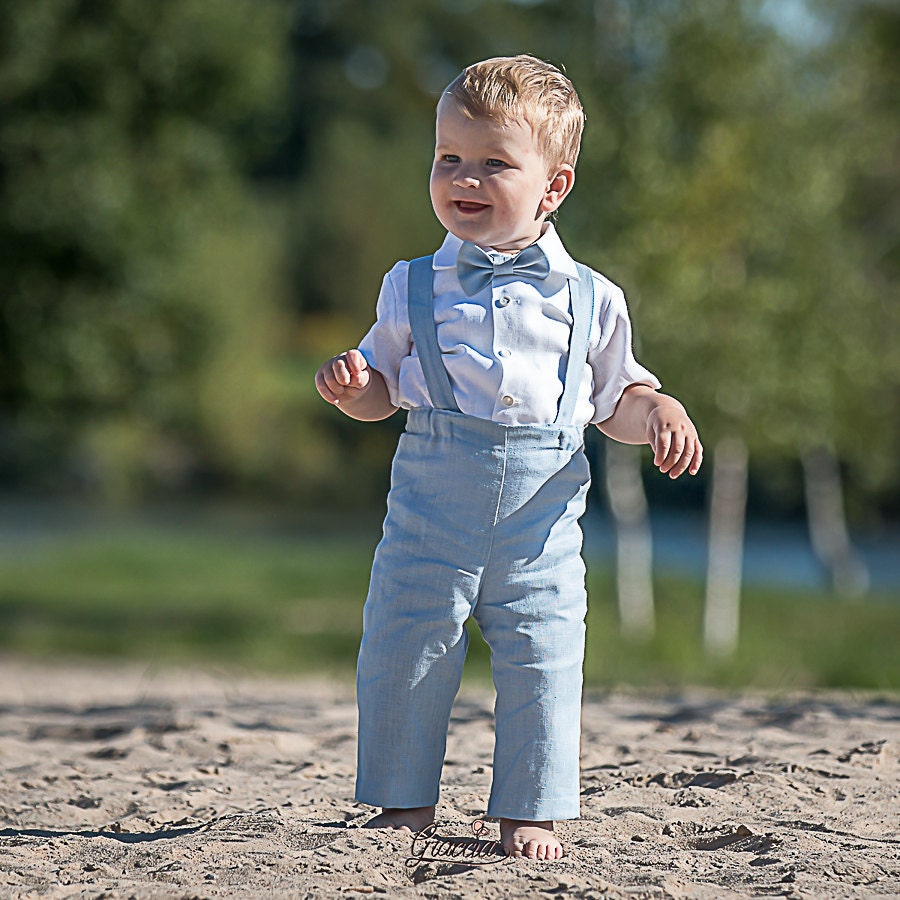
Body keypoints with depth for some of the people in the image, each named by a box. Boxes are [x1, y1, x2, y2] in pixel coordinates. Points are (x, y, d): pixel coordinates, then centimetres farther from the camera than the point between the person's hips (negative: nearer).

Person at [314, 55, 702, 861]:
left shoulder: (589, 300, 5)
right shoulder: (414, 288, 7)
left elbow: (615, 398, 14)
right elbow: (384, 389, 14)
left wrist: (658, 410, -6)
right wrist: (353, 386, -8)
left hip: (542, 513, -1)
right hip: (432, 500, 1)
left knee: (541, 658, -1)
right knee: (405, 646, 2)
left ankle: (530, 810, 12)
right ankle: (405, 802, 18)